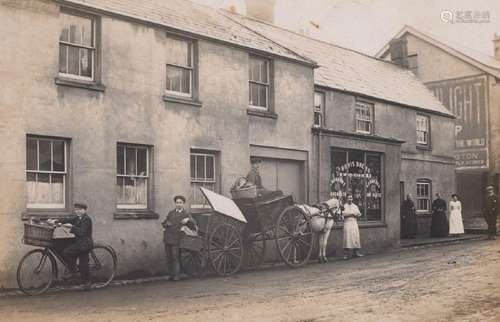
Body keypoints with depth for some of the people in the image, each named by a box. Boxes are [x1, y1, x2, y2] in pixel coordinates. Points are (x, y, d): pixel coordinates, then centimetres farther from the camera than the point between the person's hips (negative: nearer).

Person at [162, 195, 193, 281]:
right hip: (168, 238, 4)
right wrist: (167, 224, -6)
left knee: (176, 258, -6)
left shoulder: (186, 214, 3)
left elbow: (193, 222, -14)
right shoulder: (171, 213, 15)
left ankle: (176, 275, 2)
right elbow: (163, 224, 17)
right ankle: (171, 274, 14)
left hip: (176, 239, -4)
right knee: (168, 257, 5)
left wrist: (187, 219, -34)